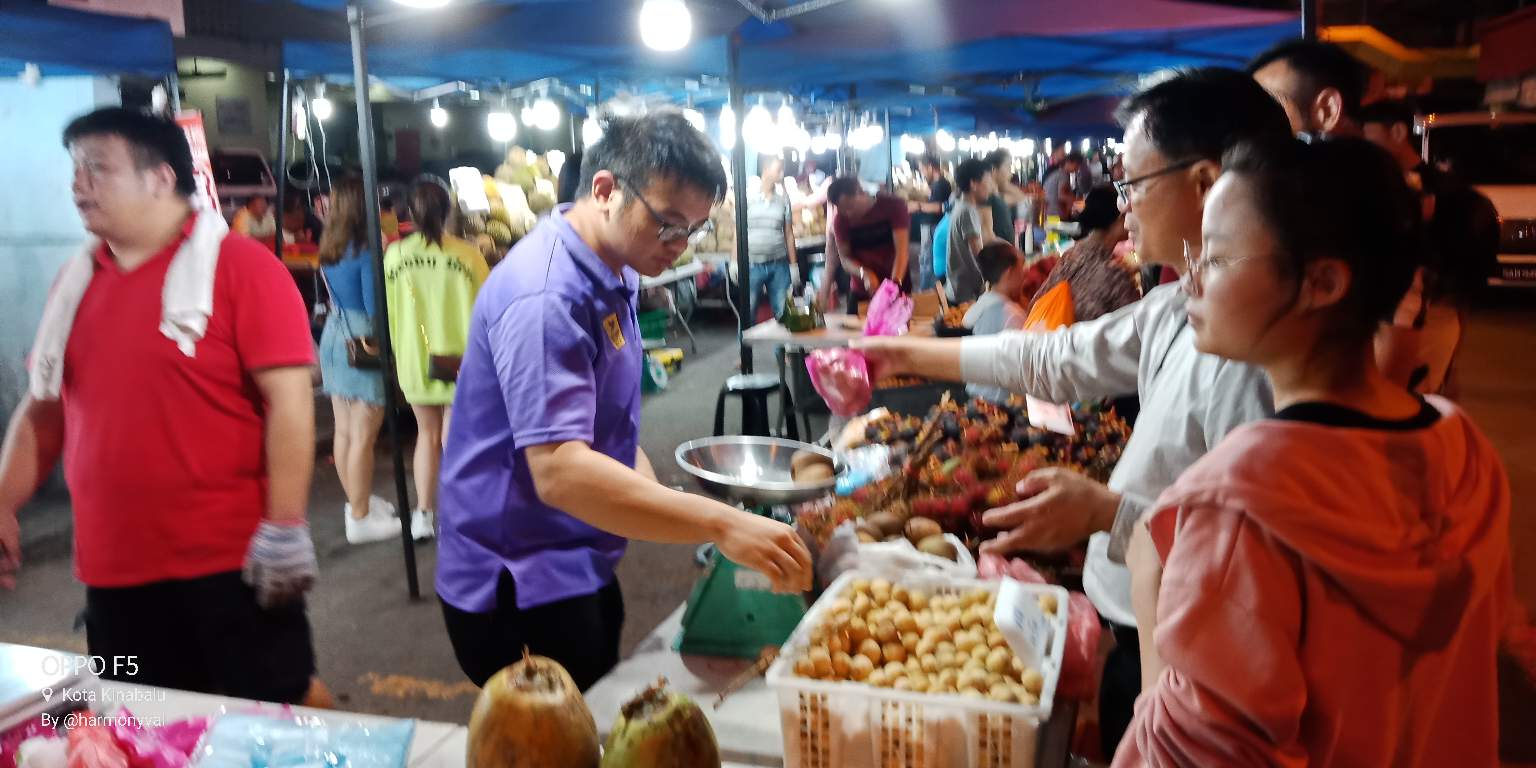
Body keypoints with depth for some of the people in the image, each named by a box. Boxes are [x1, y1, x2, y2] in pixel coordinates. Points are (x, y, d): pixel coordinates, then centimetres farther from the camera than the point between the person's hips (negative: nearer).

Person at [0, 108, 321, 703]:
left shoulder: (239, 265, -9)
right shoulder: (76, 280, 10)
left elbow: (289, 398, -14)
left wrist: (285, 528, -18)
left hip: (231, 562, -6)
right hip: (113, 568, 6)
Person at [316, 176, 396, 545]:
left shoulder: (329, 249, 7)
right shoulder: (366, 250, -15)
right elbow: (374, 307, -17)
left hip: (333, 333, 8)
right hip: (362, 341, -8)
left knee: (344, 430, 17)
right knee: (363, 436, -2)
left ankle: (357, 500, 32)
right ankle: (360, 518, 5)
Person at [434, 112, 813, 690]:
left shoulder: (614, 273, 5)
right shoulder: (545, 296, -26)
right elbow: (560, 472, -37)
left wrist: (653, 492, 5)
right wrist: (721, 524, -41)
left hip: (579, 568, 9)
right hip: (518, 589, -9)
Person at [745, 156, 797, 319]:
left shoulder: (783, 199, 6)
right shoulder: (748, 197, -1)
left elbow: (789, 233, 10)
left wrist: (793, 264, 7)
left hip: (779, 265, 2)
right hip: (753, 264, -2)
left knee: (782, 313, 2)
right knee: (748, 313, 2)